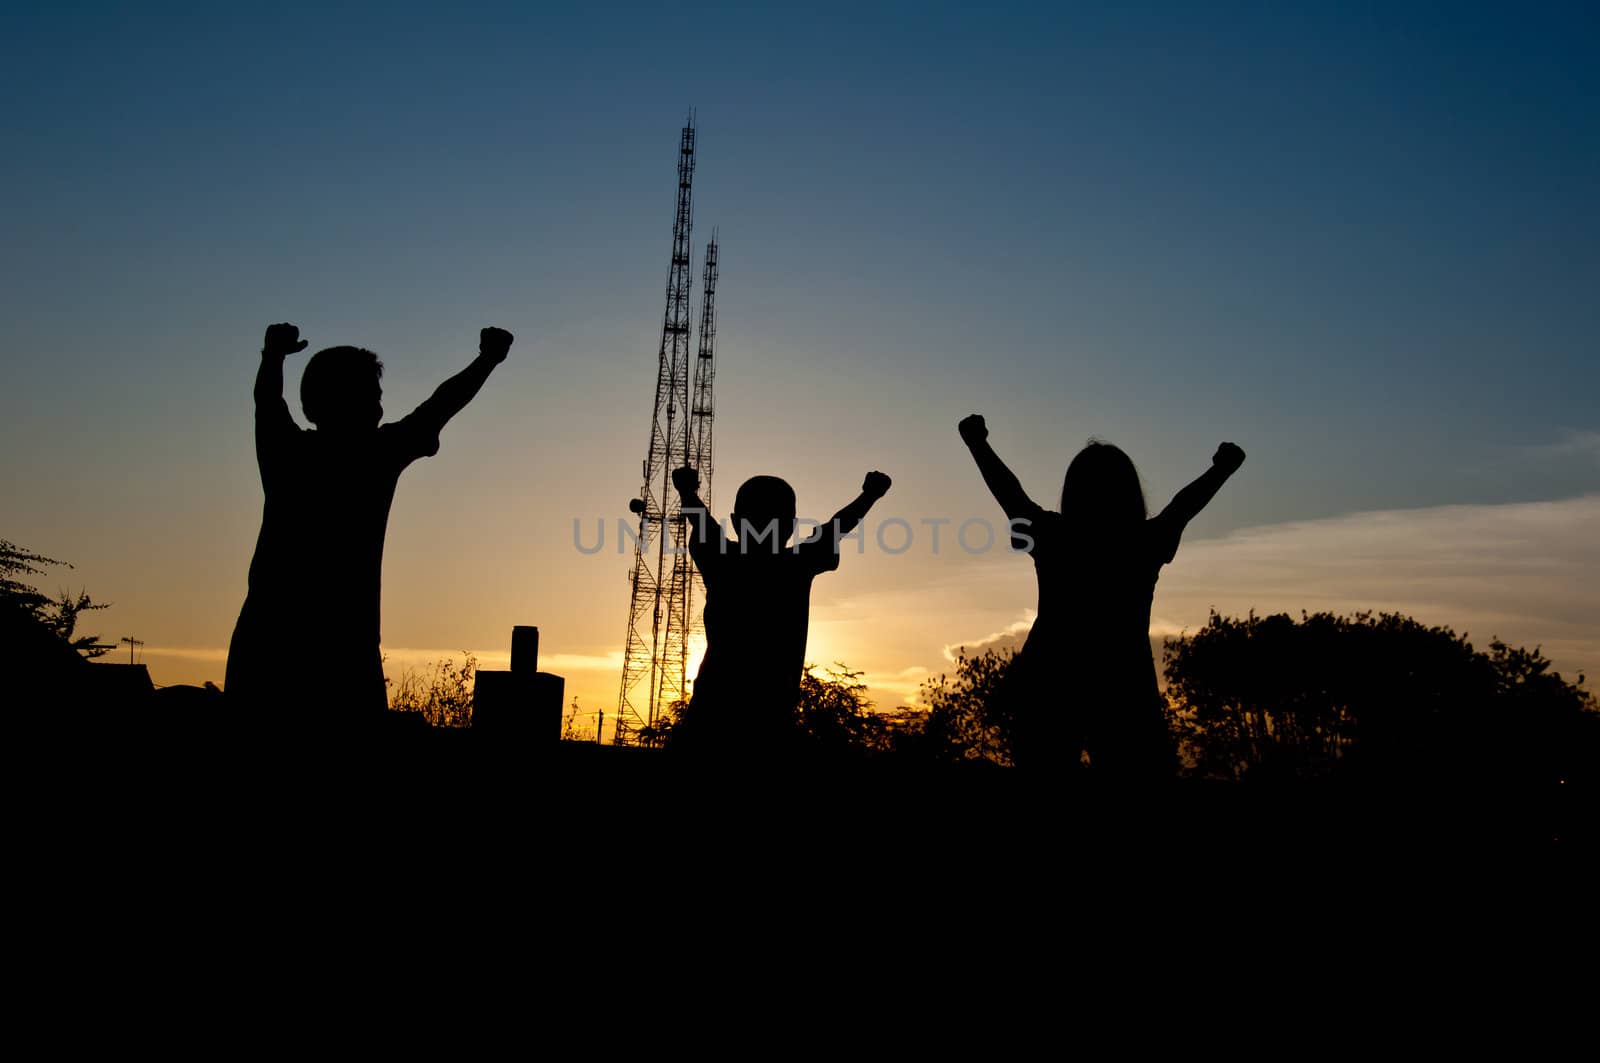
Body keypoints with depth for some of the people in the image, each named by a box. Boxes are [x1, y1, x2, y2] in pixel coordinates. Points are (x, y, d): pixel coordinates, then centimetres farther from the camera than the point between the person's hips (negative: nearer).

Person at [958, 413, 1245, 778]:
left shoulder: (1052, 537, -4)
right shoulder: (1147, 543, -1)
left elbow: (1008, 489, 10)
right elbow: (1185, 503, 16)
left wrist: (977, 444, 24)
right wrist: (1222, 469, 34)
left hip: (1048, 694, 0)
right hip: (1124, 696, 0)